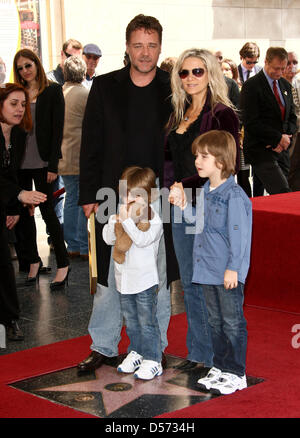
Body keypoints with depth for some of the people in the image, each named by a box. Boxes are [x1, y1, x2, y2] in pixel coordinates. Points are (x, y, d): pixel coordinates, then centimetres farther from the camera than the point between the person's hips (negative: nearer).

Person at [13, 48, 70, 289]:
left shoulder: (52, 91, -2)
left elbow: (57, 129, -6)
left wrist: (53, 165, -12)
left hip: (41, 161, -4)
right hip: (20, 162, 5)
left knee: (47, 211, -3)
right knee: (23, 211, 7)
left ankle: (63, 264, 7)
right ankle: (33, 260, 19)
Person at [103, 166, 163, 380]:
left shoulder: (154, 220, -13)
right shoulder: (122, 214, 3)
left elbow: (142, 240, -27)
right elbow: (108, 238, 2)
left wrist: (127, 220, -32)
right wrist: (115, 221, -15)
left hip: (145, 281, -6)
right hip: (124, 279, 6)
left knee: (147, 322, -1)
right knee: (131, 321, 19)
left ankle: (152, 360, 8)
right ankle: (136, 353, 34)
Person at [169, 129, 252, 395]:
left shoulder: (234, 195, -16)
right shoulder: (205, 192, 9)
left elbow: (238, 234, -17)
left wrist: (233, 268, -17)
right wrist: (184, 206, 8)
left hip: (229, 273, -8)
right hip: (208, 270, 9)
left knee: (232, 322, 1)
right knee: (215, 321, 17)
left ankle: (236, 373, 11)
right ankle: (220, 367, 28)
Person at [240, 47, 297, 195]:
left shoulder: (285, 85, 15)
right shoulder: (251, 86, -8)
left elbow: (292, 117, 18)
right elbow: (251, 123, -14)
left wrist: (285, 138, -2)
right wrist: (278, 138, -13)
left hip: (281, 149, 7)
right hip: (261, 151, -7)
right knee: (283, 194, -19)